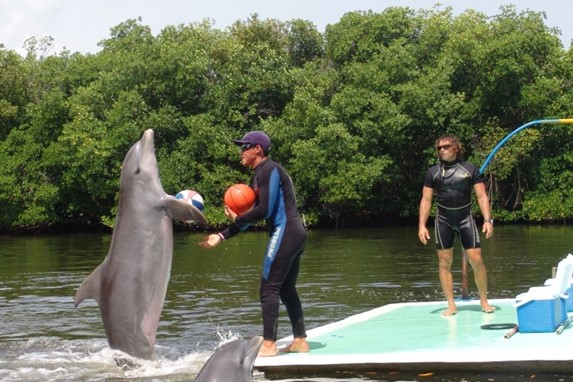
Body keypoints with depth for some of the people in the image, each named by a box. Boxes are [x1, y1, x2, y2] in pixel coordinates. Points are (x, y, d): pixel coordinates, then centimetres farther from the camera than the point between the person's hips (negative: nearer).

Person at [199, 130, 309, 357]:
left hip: (284, 232, -10)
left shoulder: (269, 170, -11)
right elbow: (256, 214, 17)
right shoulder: (259, 175, 19)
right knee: (286, 289, 15)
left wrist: (236, 220, -5)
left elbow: (264, 210, -19)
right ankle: (300, 341, 18)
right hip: (295, 234, 10)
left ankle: (269, 345, -9)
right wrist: (221, 237, 12)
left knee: (269, 289, -9)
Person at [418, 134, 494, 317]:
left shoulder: (470, 169, 0)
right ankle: (451, 305, 7)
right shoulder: (433, 172, 4)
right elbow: (426, 200, 4)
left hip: (465, 217, -1)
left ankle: (484, 300, 10)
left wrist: (487, 219, -12)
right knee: (444, 262, 0)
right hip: (443, 219, 1)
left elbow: (482, 196, -1)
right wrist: (422, 225, -5)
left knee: (476, 260, -6)